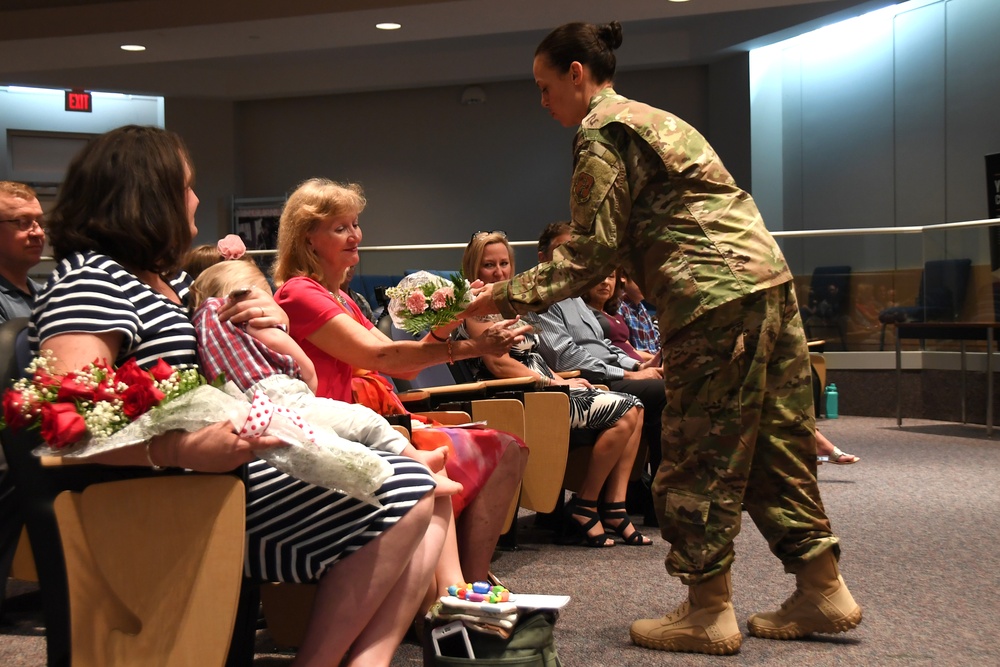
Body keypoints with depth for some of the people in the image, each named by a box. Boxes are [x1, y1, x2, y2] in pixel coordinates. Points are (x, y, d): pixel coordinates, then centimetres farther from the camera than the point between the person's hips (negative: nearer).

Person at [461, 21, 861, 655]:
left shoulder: (600, 131, -4)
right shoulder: (652, 118, 26)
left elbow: (592, 252, -10)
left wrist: (504, 296, -5)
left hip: (717, 295, -10)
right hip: (768, 277, 10)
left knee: (699, 454, -2)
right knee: (776, 442, 12)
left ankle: (709, 609, 5)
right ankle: (823, 589, 17)